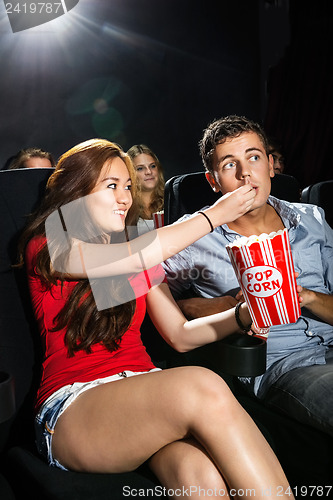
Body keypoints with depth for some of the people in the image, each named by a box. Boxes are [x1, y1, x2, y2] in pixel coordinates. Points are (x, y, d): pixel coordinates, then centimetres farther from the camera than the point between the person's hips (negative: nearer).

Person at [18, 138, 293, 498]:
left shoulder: (139, 254, 20)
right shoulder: (46, 246, 2)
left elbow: (180, 335, 18)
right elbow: (134, 258, -16)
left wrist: (244, 314, 0)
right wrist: (214, 215, -6)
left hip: (143, 395, 5)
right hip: (72, 410, -4)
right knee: (203, 387, -33)